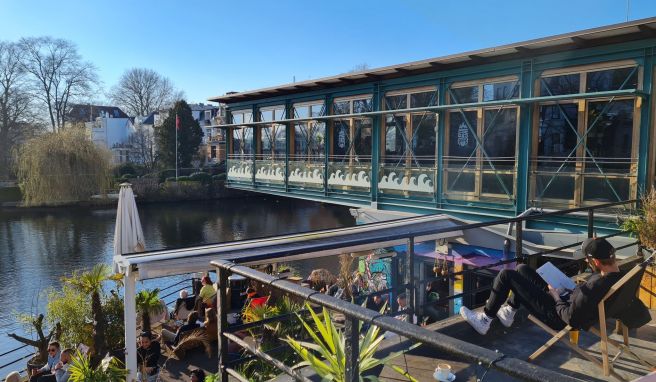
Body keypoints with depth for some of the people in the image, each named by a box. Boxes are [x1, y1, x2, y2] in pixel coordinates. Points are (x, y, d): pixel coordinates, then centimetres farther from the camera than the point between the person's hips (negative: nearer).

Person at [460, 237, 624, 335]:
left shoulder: (596, 287, -37)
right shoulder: (618, 276, -9)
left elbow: (571, 318, -30)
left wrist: (556, 296, -14)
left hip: (556, 317, -9)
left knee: (506, 275, -6)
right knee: (522, 269, 18)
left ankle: (484, 320, 9)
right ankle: (508, 313, 32)